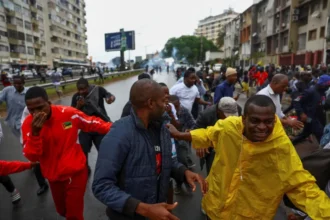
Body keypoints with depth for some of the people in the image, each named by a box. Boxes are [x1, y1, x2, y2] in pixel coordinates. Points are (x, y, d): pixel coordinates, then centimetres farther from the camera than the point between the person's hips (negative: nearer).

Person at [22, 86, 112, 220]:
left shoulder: (68, 113, -19)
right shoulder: (28, 124, -13)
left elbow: (93, 123, -7)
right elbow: (32, 157, -18)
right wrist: (35, 133, -33)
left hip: (75, 172, -3)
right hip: (53, 177, 3)